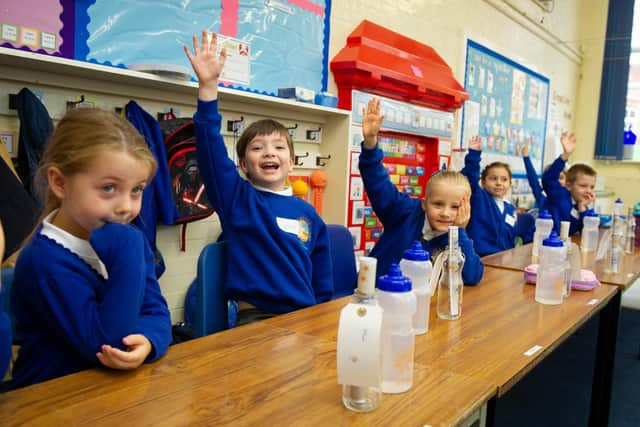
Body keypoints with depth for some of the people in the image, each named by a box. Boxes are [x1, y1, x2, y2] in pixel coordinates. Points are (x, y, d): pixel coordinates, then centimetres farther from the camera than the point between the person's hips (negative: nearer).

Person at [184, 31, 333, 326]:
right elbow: (211, 149, -13)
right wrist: (208, 85, -22)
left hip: (305, 317, 3)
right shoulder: (237, 198, 2)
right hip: (255, 317, -3)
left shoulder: (308, 213, 10)